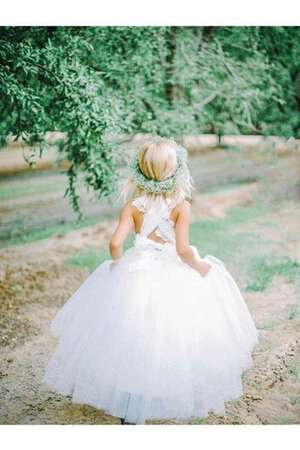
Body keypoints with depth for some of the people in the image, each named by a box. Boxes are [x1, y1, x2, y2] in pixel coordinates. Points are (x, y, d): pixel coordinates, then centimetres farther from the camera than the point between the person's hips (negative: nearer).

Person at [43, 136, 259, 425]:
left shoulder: (133, 206, -7)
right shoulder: (182, 206, -13)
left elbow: (115, 244, -14)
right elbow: (183, 249, -21)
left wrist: (119, 263, 6)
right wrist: (198, 266, -3)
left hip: (137, 274, 2)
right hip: (174, 276, -2)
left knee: (133, 342, 13)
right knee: (170, 341, 16)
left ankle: (131, 411, 23)